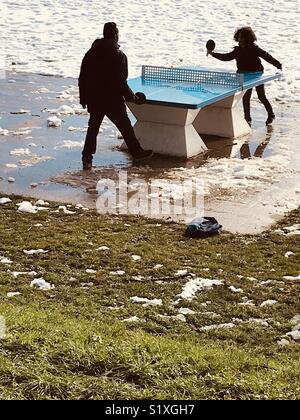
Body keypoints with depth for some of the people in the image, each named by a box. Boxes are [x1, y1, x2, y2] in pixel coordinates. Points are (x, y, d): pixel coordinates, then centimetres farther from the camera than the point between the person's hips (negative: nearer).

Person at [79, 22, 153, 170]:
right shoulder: (119, 56, -13)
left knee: (93, 128, 11)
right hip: (113, 101, -4)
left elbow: (82, 78, 6)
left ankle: (87, 158, 4)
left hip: (94, 101, 4)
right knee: (125, 126, 10)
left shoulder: (91, 53, 3)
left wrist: (83, 98, 16)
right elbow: (121, 83, -14)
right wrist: (133, 98, -1)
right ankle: (137, 152, 23)